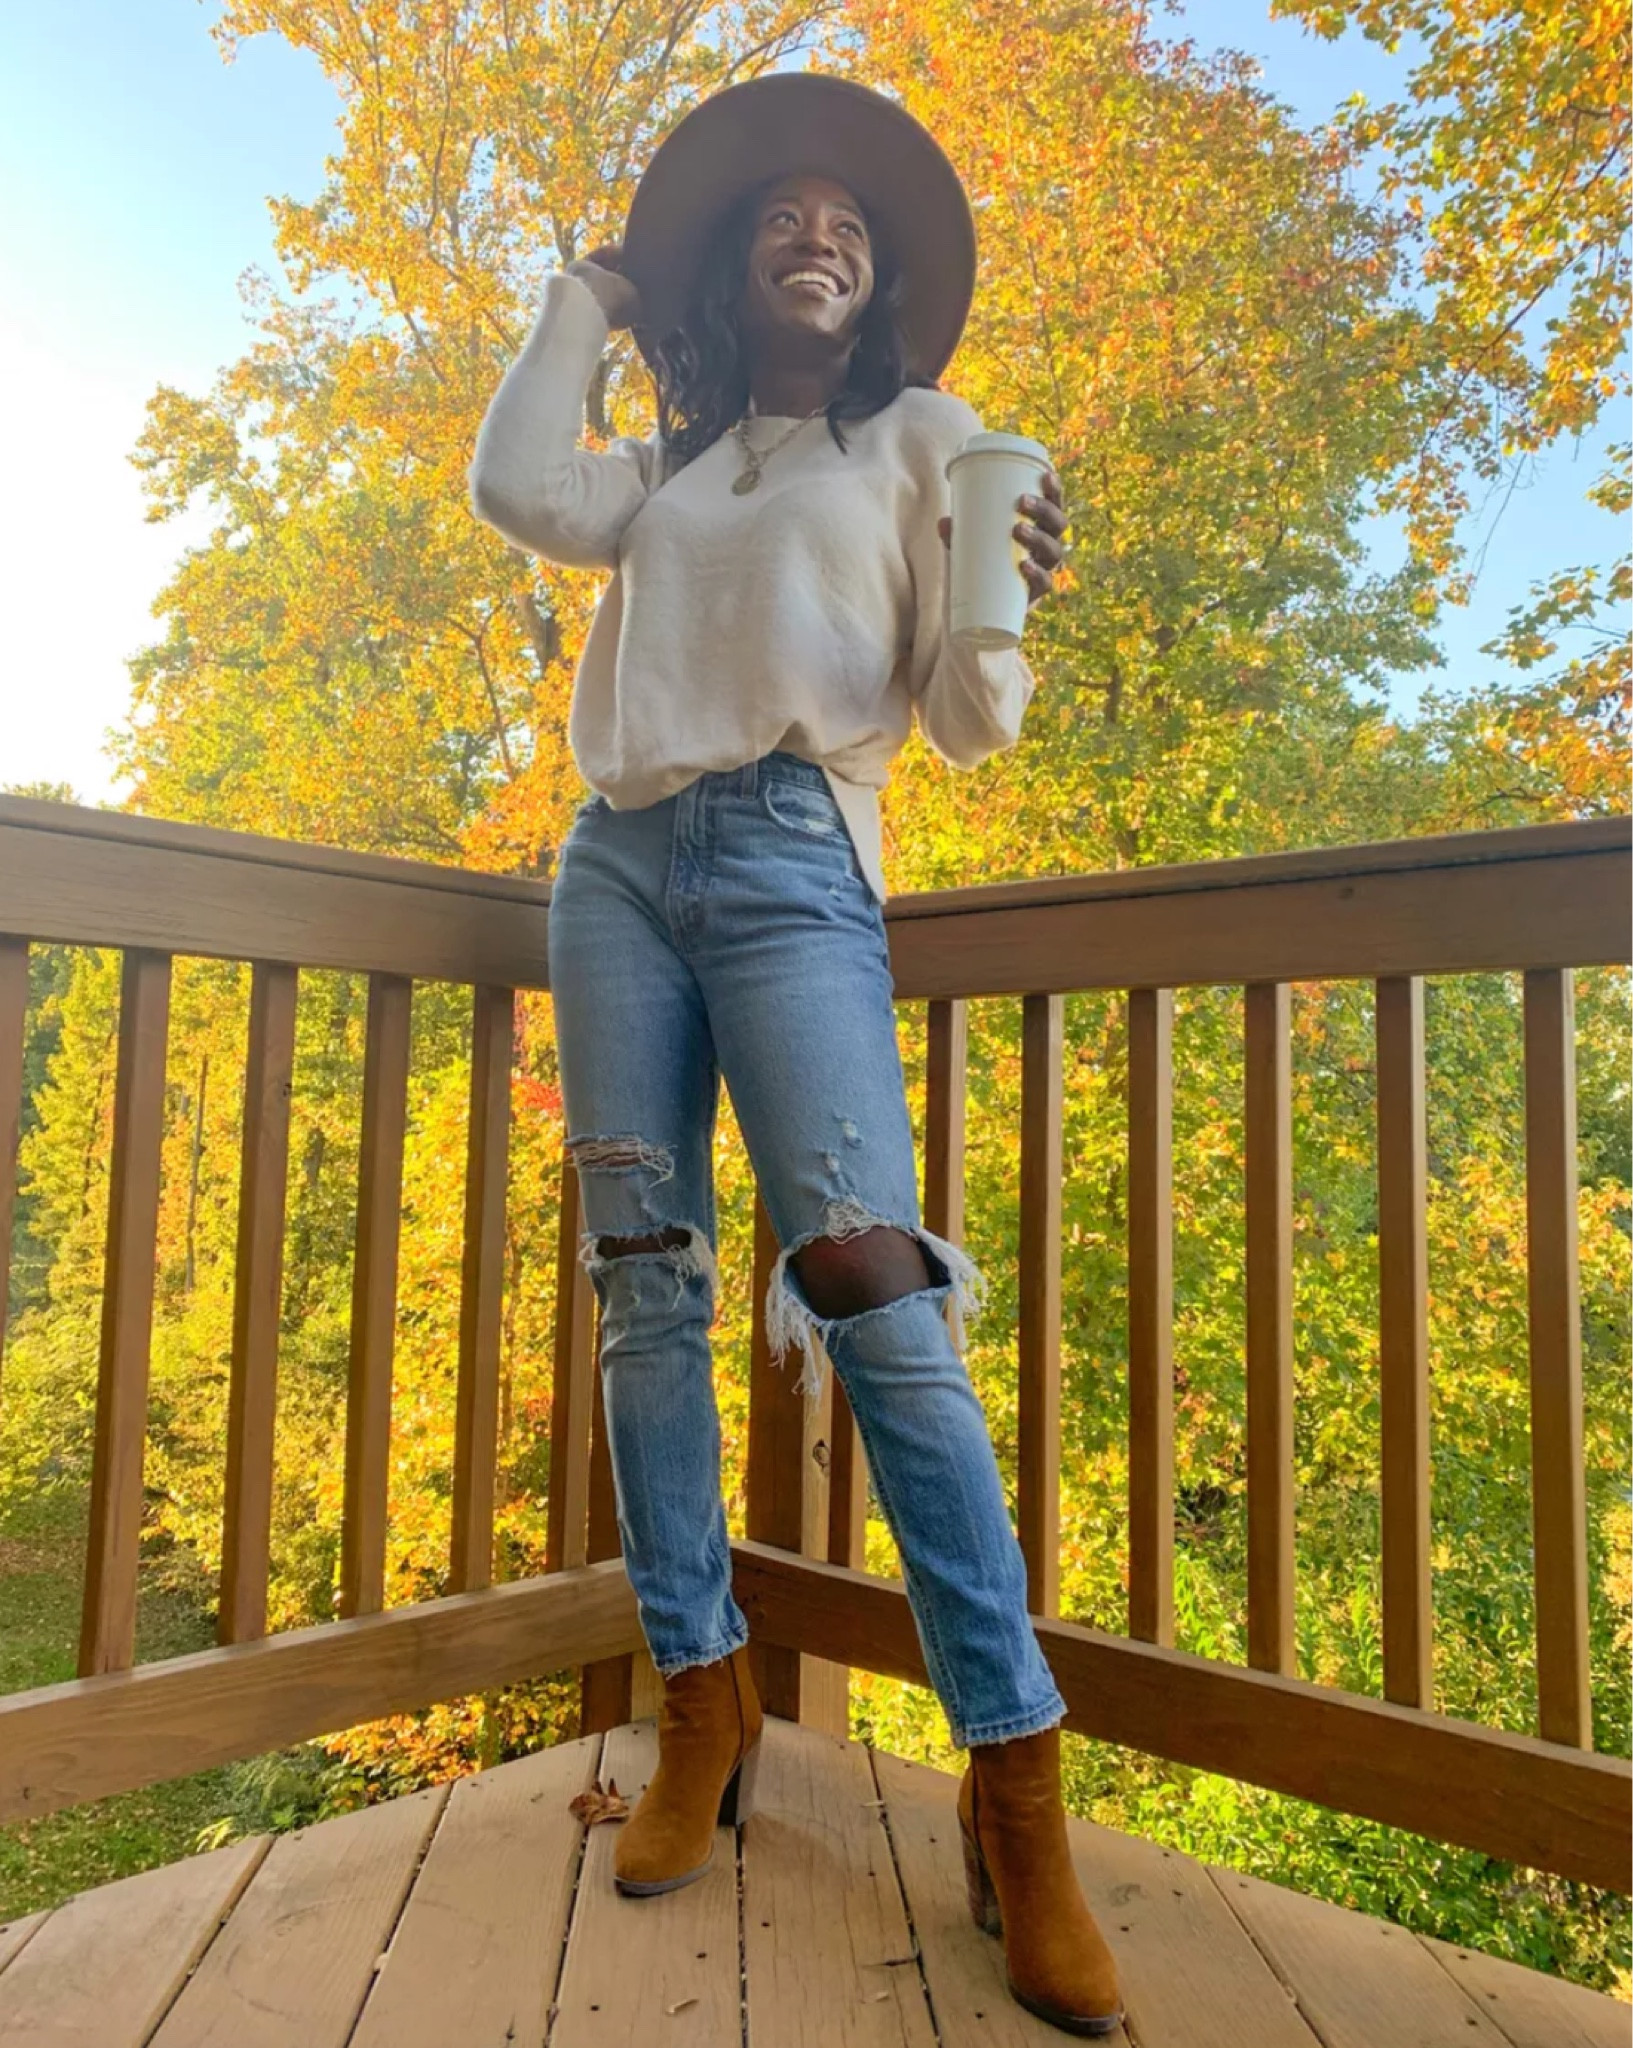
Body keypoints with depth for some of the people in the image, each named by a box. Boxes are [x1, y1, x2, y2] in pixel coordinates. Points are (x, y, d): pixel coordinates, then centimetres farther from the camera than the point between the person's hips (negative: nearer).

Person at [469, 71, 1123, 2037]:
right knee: (645, 1290, -2)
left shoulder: (922, 434, 16)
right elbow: (517, 490, 7)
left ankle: (1016, 1787, -10)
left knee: (874, 1291, -18)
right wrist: (590, 292, 22)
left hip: (789, 861, -4)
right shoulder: (667, 467, 27)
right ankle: (703, 1708, 10)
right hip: (617, 864, 5)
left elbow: (969, 724, 7)